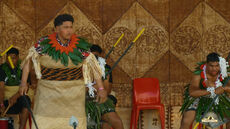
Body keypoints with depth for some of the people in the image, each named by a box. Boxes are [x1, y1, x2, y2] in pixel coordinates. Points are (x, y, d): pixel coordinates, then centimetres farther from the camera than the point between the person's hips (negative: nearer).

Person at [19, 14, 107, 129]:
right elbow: (29, 60, 0)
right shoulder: (44, 43, -8)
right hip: (49, 90, 0)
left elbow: (92, 66, -3)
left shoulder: (79, 45, -6)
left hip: (73, 92, 1)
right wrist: (23, 82, -7)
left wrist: (101, 88, -8)